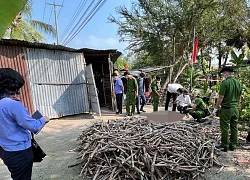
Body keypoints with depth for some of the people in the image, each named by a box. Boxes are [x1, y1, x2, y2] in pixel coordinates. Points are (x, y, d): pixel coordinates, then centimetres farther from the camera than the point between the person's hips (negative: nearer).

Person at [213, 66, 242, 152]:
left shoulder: (225, 83, -16)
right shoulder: (238, 83, 7)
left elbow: (221, 97, -17)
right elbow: (239, 98, 14)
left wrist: (216, 108, -7)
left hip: (226, 109, -7)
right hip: (235, 109, 7)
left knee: (225, 128, 3)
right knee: (234, 127, 14)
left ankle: (224, 146, 12)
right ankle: (233, 145, 24)